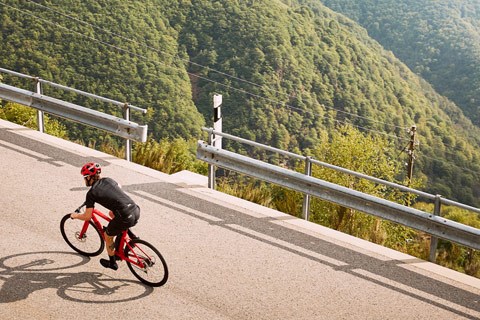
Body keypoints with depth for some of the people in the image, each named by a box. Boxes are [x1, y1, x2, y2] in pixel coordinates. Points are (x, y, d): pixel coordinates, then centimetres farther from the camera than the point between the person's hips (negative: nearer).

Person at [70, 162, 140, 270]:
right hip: (136, 211, 6)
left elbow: (87, 217, 0)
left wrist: (75, 216, 20)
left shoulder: (91, 193, -1)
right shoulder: (108, 180, 16)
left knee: (108, 236, 22)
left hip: (126, 218, -6)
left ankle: (112, 263, 39)